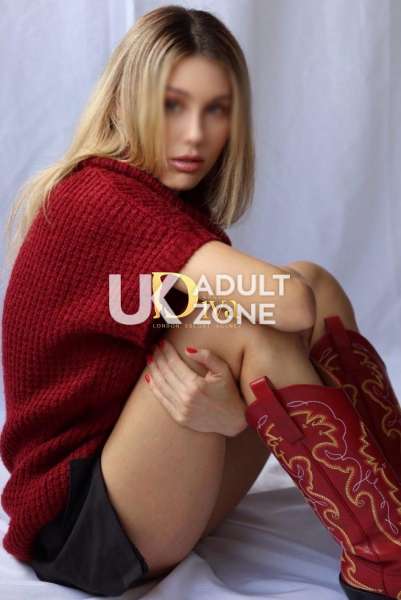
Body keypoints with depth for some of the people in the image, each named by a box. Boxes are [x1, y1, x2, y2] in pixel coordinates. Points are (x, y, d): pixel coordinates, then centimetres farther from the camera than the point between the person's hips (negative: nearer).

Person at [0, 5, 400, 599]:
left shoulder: (181, 210, 8)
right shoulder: (97, 198, -19)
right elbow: (289, 304, -31)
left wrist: (233, 407, -26)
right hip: (77, 526, -8)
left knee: (316, 285, -8)